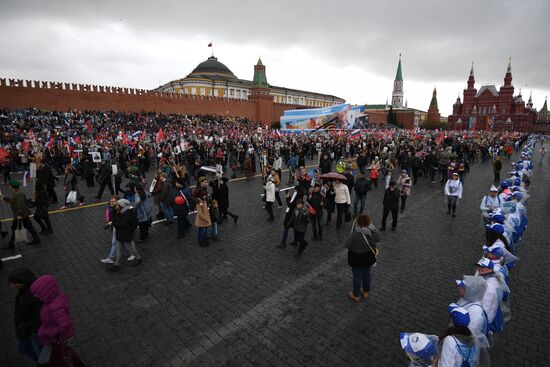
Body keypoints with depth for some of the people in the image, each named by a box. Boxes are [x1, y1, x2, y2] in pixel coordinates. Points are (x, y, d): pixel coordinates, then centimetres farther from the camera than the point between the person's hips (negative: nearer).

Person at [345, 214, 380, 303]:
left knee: (357, 276, 13)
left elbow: (348, 245, -22)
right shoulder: (373, 231, -17)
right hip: (368, 257, 5)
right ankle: (366, 292, 46)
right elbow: (377, 239, 4)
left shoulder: (355, 234, -34)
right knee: (367, 274, 25)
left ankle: (356, 296, 32)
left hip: (357, 258, -5)